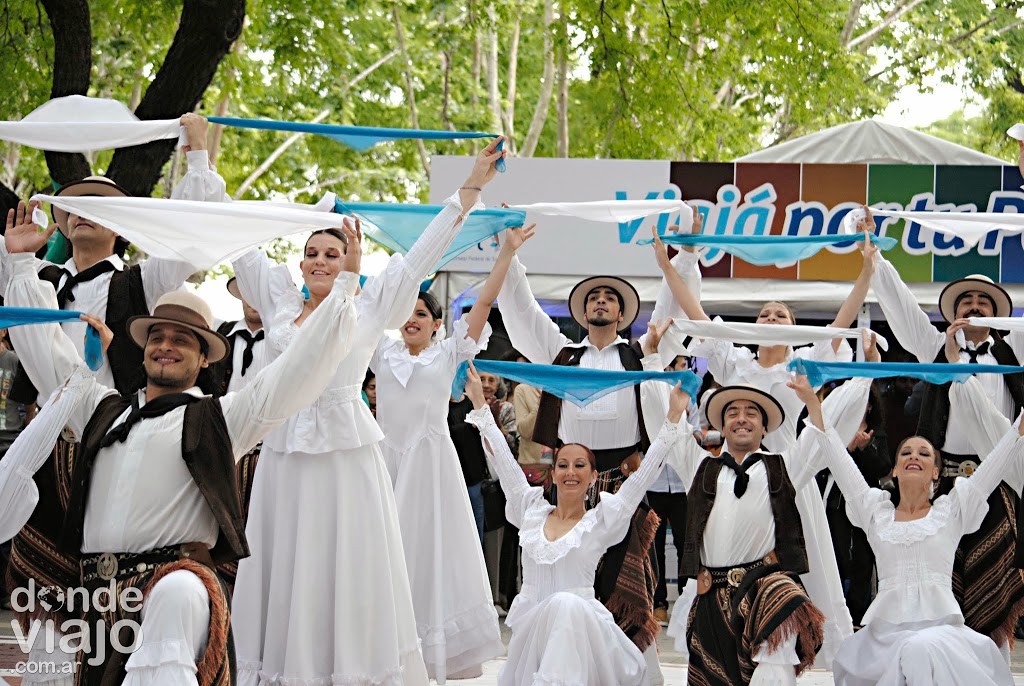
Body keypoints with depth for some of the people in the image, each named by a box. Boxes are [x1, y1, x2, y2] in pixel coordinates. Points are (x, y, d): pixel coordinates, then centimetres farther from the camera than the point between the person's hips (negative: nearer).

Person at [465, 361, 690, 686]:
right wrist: (479, 403, 11)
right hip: (530, 629, 4)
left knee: (564, 605, -33)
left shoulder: (601, 520, 3)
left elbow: (645, 471, 0)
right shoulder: (531, 510, 9)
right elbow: (502, 459, 11)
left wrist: (674, 415, -4)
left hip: (579, 625, -4)